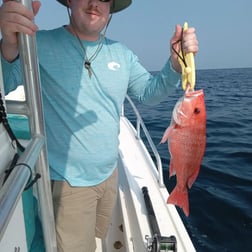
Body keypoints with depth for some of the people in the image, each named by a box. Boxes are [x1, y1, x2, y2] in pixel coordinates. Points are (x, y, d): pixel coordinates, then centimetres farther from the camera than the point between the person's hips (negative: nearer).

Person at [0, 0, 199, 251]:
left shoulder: (122, 54, 3)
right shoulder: (40, 45, -14)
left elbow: (149, 93, 3)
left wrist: (176, 62, -15)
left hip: (109, 173, 6)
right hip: (68, 180, -5)